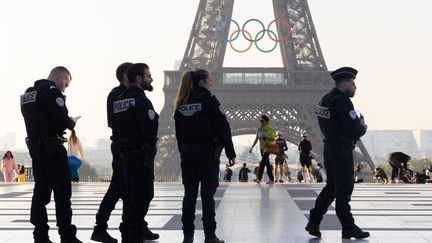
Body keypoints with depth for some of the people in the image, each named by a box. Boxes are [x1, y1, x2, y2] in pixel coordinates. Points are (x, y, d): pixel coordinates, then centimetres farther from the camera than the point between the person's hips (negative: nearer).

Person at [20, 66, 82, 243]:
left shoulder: (28, 94, 17)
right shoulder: (52, 91, -11)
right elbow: (61, 120, -20)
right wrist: (72, 123, 1)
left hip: (35, 147, 9)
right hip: (51, 147, -9)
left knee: (41, 191, 9)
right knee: (62, 192, -5)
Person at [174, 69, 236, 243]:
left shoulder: (181, 104, 9)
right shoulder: (209, 100, -8)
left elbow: (179, 132, 10)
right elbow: (223, 129, -10)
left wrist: (183, 152, 14)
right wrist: (231, 153, -6)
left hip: (187, 152, 5)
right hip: (207, 151, -5)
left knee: (189, 194, 8)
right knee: (207, 194, -1)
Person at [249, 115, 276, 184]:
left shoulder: (270, 129, -8)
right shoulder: (259, 129, 7)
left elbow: (273, 139, -10)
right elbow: (256, 139, 11)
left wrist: (266, 136, -26)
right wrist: (252, 147, 8)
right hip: (262, 148, 6)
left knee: (262, 162, -19)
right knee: (267, 164, 8)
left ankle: (259, 178, -25)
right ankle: (272, 179, 12)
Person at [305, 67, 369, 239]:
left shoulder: (326, 99, 10)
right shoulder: (343, 102, -19)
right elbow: (354, 131, -26)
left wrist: (358, 125, 8)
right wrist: (362, 127, -4)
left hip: (329, 147, 9)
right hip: (342, 151, -9)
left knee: (331, 186, 17)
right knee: (344, 188, 0)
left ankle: (314, 222, 14)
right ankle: (348, 228, 9)